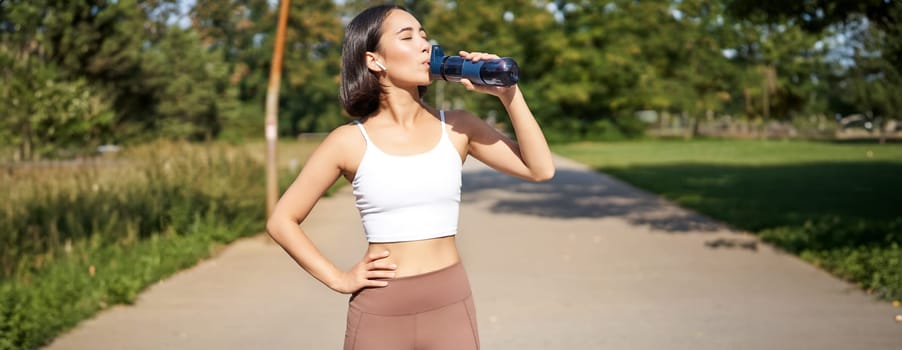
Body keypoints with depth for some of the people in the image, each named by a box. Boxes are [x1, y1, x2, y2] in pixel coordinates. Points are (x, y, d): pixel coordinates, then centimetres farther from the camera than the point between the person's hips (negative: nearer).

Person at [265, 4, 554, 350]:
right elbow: (282, 221, 2)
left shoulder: (457, 127, 2)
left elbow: (540, 169, -4)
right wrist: (339, 280, -4)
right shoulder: (349, 142, -5)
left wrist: (508, 93, -8)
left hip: (451, 307, 2)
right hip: (379, 313, -2)